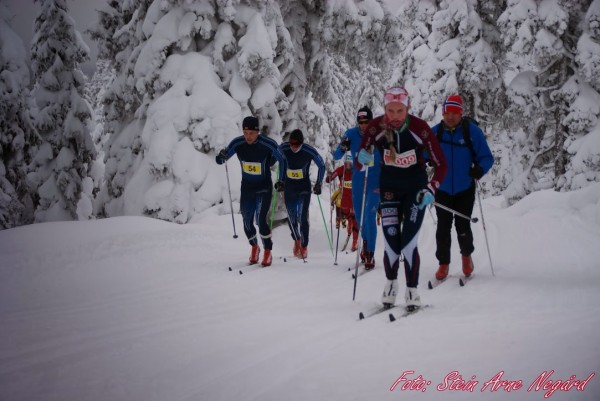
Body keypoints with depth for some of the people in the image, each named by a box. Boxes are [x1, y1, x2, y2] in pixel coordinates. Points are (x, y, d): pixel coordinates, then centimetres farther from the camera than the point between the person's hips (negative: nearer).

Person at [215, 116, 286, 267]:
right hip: (247, 188, 3)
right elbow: (220, 160, -6)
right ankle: (254, 247, 34)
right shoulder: (237, 144, -14)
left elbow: (282, 160, -2)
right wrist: (221, 157, -30)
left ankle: (268, 252, -1)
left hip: (264, 188, -3)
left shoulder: (268, 144, -20)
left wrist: (281, 180, -5)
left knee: (261, 219, -16)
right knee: (247, 221, 8)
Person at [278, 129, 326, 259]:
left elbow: (322, 166, -2)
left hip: (304, 188, -3)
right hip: (289, 188, 3)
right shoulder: (283, 149, -13)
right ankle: (296, 239, 34)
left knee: (303, 218, -10)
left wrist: (318, 183, -2)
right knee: (291, 218, 7)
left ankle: (304, 246, 4)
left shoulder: (309, 151, -19)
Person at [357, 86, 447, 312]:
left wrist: (431, 190, -26)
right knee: (391, 243, -5)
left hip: (416, 188, -1)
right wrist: (363, 158, -28)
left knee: (408, 243, -11)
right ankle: (391, 284, 19)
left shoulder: (420, 128, -21)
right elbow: (360, 161, -5)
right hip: (389, 189, 2)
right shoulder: (376, 127, -17)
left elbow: (441, 164, -13)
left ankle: (412, 291, 4)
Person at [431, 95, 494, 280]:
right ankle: (443, 263, 15)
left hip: (465, 190, -2)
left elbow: (486, 157, -6)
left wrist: (480, 169, -26)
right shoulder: (434, 132, -1)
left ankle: (466, 255, 28)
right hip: (442, 189, 2)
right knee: (443, 227, 1)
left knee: (463, 226, 0)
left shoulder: (472, 131, -8)